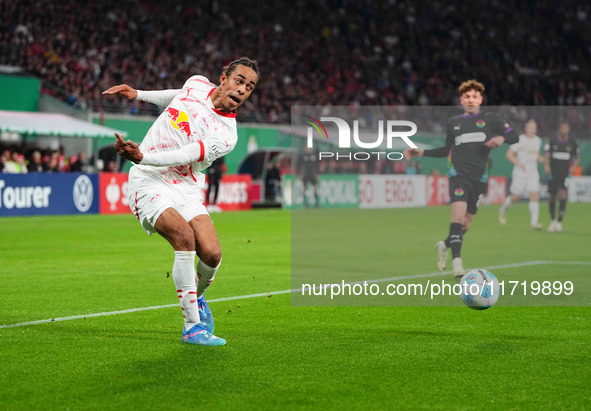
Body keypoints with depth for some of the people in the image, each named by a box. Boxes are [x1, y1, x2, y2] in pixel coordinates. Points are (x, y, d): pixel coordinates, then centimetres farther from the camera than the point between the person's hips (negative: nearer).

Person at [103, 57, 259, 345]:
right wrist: (138, 94, 22)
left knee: (211, 254, -18)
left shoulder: (226, 135, -12)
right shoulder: (197, 84, -1)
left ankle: (196, 296, 21)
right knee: (184, 236, -27)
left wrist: (142, 157, -38)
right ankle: (192, 325, -20)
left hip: (186, 188, 0)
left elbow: (182, 156, -24)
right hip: (150, 181, 0)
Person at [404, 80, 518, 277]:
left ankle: (445, 245, 35)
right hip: (458, 173, -1)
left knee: (466, 223, 4)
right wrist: (422, 152, 15)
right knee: (459, 212, -23)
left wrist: (501, 138, -15)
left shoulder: (490, 119, 8)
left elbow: (514, 136, 7)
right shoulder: (454, 123, 13)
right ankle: (457, 262, -28)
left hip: (479, 177, 1)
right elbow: (446, 149, 24)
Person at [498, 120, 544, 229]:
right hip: (520, 173, -4)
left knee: (534, 195, -11)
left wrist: (540, 158, 2)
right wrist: (519, 164, -21)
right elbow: (509, 154, -9)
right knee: (515, 197, 5)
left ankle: (534, 222, -14)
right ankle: (502, 210, 35)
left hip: (533, 172, 4)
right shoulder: (519, 140, -8)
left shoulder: (538, 140, 10)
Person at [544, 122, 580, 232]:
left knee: (563, 194, -17)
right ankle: (553, 220, 25)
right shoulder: (552, 142, 3)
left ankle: (559, 222, -14)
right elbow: (546, 155, -3)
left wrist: (574, 166, -3)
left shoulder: (572, 143, 5)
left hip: (566, 175, -1)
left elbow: (577, 157, 16)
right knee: (552, 197, 5)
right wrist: (546, 165, -23)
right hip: (553, 174, 1)